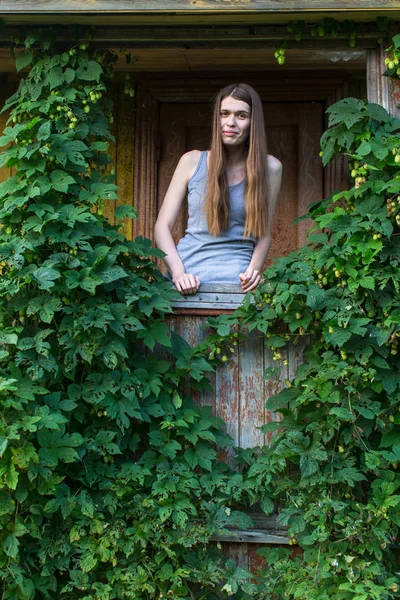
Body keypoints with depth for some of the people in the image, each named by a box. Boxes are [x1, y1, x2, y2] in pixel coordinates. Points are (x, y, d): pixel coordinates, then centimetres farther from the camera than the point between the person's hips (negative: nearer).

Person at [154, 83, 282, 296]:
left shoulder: (269, 168, 8)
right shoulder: (193, 161, 7)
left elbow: (263, 233, 11)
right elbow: (163, 226, 5)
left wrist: (253, 270, -7)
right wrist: (178, 273, -8)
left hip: (235, 278, 1)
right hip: (188, 276, 0)